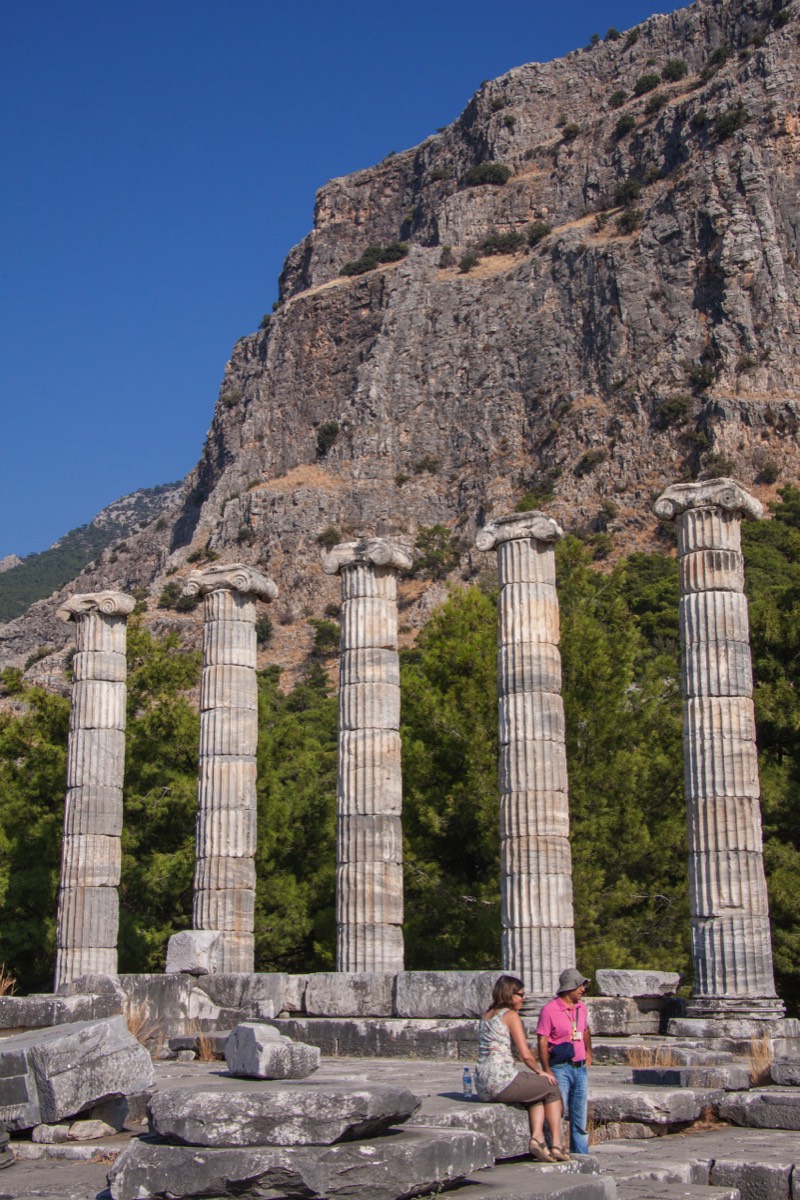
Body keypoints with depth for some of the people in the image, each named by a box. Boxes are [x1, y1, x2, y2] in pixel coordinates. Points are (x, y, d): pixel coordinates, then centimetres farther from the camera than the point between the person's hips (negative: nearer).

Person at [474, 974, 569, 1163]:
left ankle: (537, 1137, 2)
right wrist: (540, 1072, 7)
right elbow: (525, 1055, -12)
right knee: (551, 1088, 14)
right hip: (502, 1080, -8)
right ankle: (557, 1145, 8)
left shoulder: (487, 1015, 17)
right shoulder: (510, 1015, -6)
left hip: (483, 1086, 8)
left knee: (538, 1094, 24)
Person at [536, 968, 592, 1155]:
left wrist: (588, 1052, 21)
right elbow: (542, 1042, -12)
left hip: (580, 1068, 7)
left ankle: (581, 1155, 18)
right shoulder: (550, 1009, -10)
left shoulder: (581, 1007, 11)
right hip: (561, 1068, -7)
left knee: (580, 1115, 11)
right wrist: (546, 1071, -17)